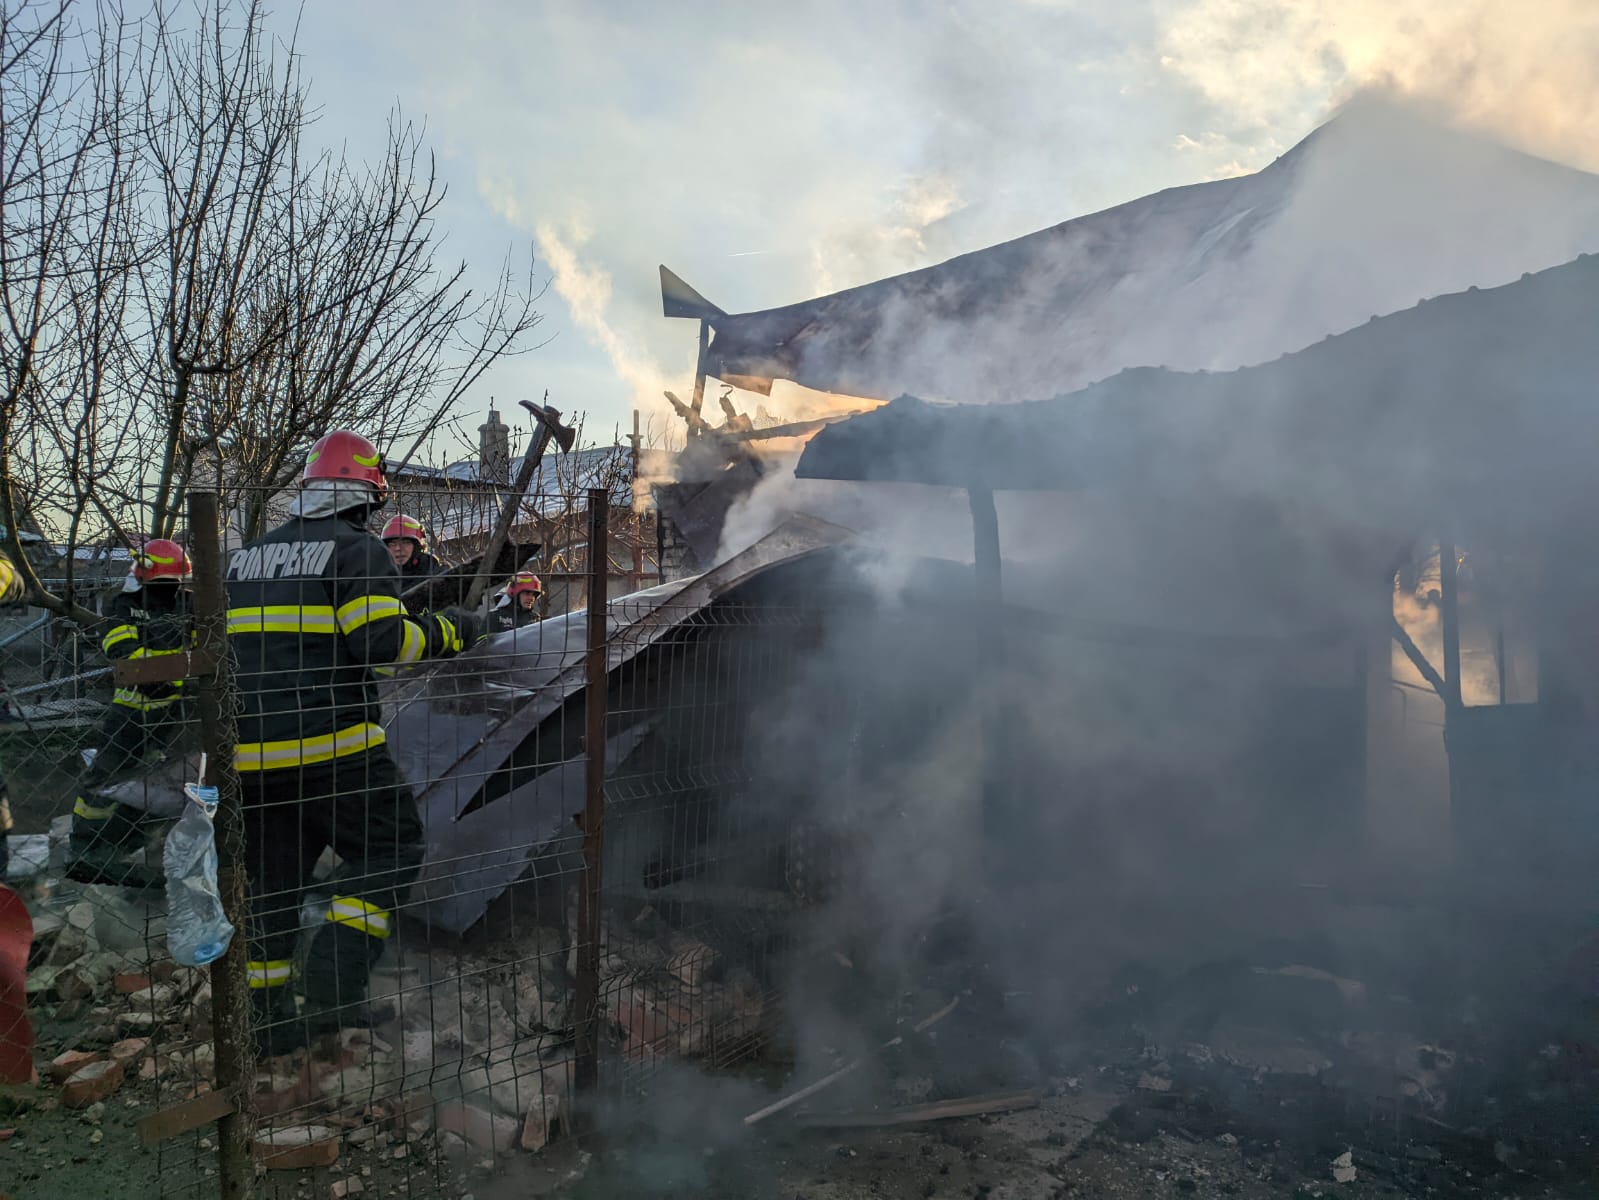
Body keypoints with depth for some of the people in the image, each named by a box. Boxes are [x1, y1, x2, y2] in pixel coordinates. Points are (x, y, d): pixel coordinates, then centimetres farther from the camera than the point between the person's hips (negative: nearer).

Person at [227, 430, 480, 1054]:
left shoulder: (244, 558, 17)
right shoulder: (358, 551, -5)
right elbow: (380, 642, -16)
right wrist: (446, 631, -1)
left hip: (250, 753, 7)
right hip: (330, 748, -7)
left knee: (271, 872, 17)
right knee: (390, 849, 9)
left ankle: (268, 1016, 22)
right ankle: (333, 981, -2)